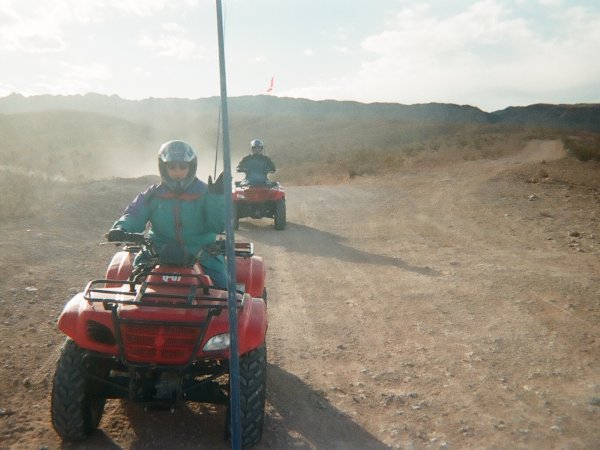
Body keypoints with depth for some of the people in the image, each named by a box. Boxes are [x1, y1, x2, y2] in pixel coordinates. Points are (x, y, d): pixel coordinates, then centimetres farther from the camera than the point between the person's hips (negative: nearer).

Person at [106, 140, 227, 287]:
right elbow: (134, 215, -1)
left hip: (200, 252, -2)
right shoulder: (153, 194, 6)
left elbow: (218, 226, -10)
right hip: (160, 250, 2)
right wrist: (121, 228, -23)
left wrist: (216, 197, -23)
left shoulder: (205, 193, -1)